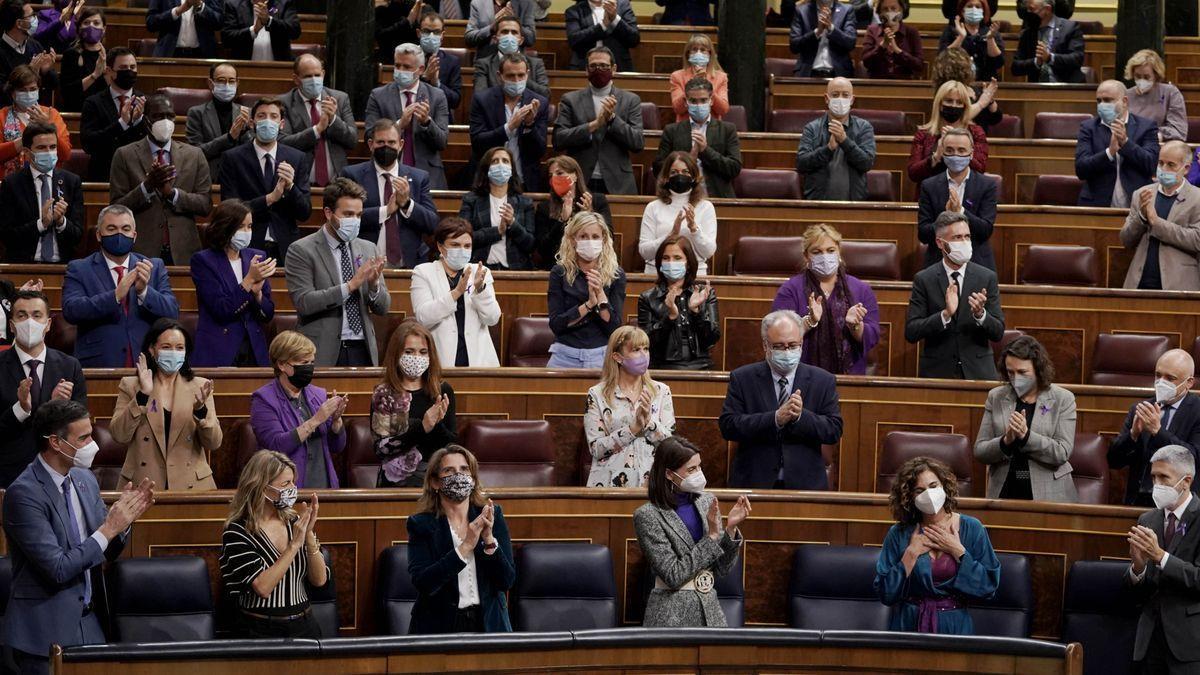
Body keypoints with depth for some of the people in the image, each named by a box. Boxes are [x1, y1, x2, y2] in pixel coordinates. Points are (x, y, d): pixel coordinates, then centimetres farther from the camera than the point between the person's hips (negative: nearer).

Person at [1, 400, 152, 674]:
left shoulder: (85, 479, 6)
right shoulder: (24, 493, -17)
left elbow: (106, 553, 14)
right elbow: (58, 568, -21)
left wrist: (124, 518, -6)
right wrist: (109, 528, -17)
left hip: (89, 621, 7)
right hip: (46, 633, -7)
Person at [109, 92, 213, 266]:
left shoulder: (194, 155, 8)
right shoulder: (125, 155, 3)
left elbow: (206, 205, 3)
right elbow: (116, 207, -3)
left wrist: (172, 192, -12)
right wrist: (147, 185, -16)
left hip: (183, 253, 2)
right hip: (142, 252, -2)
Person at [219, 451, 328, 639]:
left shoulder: (294, 522, 10)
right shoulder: (237, 532, -5)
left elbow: (319, 580, 5)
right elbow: (262, 587, -16)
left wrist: (309, 534, -7)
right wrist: (295, 544, -16)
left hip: (304, 626, 4)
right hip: (259, 632, -4)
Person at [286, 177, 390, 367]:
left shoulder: (367, 249, 13)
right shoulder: (301, 250, -2)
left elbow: (383, 308, 12)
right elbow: (303, 302, -14)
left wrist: (374, 285, -10)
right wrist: (350, 285, -19)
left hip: (363, 351, 4)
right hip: (324, 355, -4)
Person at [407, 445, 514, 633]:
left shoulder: (493, 516, 6)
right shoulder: (421, 524, 0)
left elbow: (507, 580, 1)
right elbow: (423, 583, -13)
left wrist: (489, 540, -14)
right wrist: (465, 547, -19)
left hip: (488, 624, 2)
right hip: (439, 628, -1)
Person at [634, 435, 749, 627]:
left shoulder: (707, 501, 4)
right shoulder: (648, 515, -11)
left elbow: (723, 569, 5)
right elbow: (674, 576, -16)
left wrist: (731, 528, -9)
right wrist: (711, 536, -16)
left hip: (711, 608, 5)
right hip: (672, 614, -5)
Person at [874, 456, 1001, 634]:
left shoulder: (972, 529, 4)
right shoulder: (899, 534, 3)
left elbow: (989, 587, -2)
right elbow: (886, 595, -1)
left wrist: (958, 551, -6)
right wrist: (911, 553, -6)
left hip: (955, 626, 0)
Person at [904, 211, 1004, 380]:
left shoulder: (987, 277, 0)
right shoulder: (924, 279, -3)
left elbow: (998, 333, -1)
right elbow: (910, 333, -9)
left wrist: (980, 314, -21)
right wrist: (945, 314, -22)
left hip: (978, 372, 1)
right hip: (937, 372, -1)